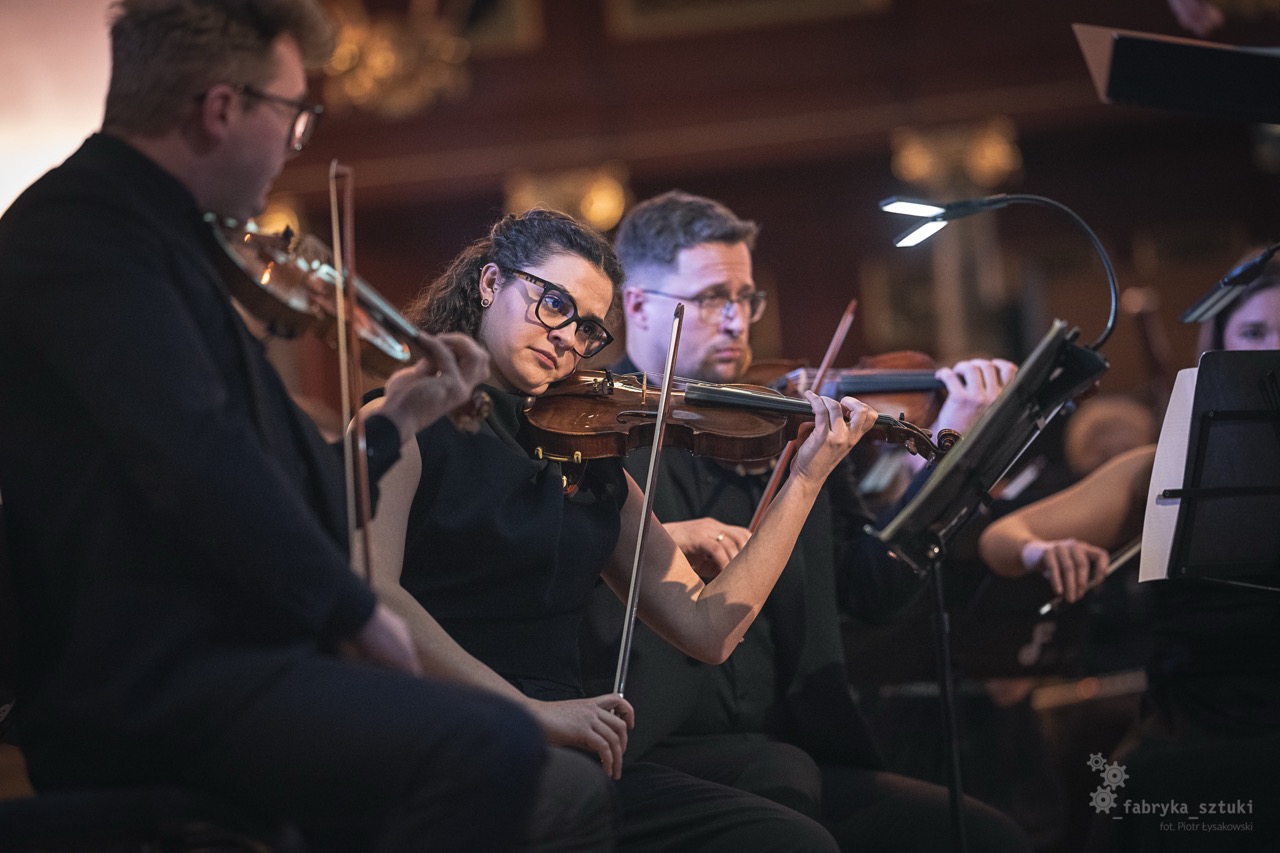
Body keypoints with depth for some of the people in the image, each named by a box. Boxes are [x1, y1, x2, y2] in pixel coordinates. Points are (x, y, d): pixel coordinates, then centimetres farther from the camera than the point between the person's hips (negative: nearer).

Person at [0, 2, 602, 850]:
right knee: (491, 748, -29)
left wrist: (395, 419, 32)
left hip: (226, 660, 10)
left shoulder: (159, 237, 21)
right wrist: (353, 608, -15)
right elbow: (194, 456, -23)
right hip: (148, 688, -10)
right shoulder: (79, 228, -10)